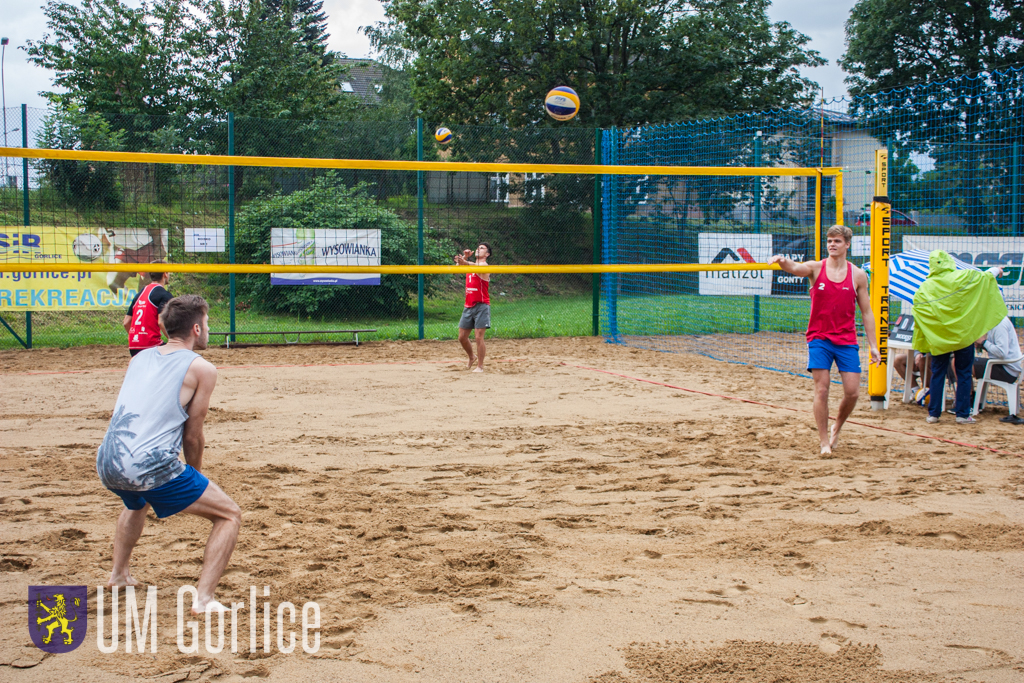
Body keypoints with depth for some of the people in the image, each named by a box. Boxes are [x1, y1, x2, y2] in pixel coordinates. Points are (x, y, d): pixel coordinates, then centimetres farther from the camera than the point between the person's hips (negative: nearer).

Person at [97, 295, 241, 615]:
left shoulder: (141, 357, 19)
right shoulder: (201, 368, 0)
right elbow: (192, 436, 2)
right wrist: (195, 473, 21)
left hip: (106, 464, 7)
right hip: (149, 465, -7)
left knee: (137, 503, 42)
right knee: (230, 516, 5)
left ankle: (119, 573, 45)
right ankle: (203, 598, -6)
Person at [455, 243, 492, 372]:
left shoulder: (485, 266, -7)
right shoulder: (470, 264, 16)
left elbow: (475, 266, -29)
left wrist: (464, 261, -49)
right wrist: (464, 257, -17)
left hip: (481, 306, -7)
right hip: (468, 306, 7)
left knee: (479, 337, -10)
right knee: (462, 337, 10)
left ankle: (480, 366, -2)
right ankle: (472, 358, 33)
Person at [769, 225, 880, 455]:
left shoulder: (858, 275, 4)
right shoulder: (816, 268, 0)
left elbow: (866, 312, 7)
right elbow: (795, 268, -23)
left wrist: (873, 345, 3)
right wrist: (782, 260, -47)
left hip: (847, 341, 2)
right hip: (819, 338, -1)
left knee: (852, 391, -3)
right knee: (821, 389, -7)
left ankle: (837, 428, 25)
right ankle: (824, 441, 3)